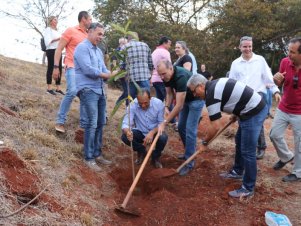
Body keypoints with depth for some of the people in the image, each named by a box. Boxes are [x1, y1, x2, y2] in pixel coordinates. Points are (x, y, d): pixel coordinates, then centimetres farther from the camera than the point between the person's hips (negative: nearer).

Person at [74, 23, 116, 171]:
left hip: (100, 91, 9)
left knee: (100, 124, 11)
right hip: (88, 90, -8)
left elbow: (104, 70, 14)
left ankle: (97, 154, 21)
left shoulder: (99, 51, 19)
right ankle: (89, 158, 0)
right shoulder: (82, 47, -8)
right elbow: (87, 69, -18)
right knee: (91, 125, -8)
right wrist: (105, 75, -8)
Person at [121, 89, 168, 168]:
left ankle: (155, 157, 1)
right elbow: (126, 123, -26)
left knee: (163, 137, -33)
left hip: (155, 132, -1)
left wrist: (152, 132, -34)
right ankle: (141, 152, 6)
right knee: (124, 136, -26)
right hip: (140, 133, 1)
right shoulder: (132, 105, -20)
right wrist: (127, 131, -51)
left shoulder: (158, 103, -20)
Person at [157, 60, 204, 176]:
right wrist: (166, 107, -17)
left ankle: (189, 162, -3)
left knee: (190, 130, -11)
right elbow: (169, 93, 3)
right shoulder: (166, 77, -13)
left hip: (196, 99, -8)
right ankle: (189, 152, 31)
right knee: (181, 127, 12)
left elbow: (179, 106, -38)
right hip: (185, 99, 8)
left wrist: (164, 123, -36)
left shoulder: (181, 76, -37)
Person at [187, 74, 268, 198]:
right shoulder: (216, 84, 11)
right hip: (256, 105, 11)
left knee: (247, 151, -3)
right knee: (240, 143, 23)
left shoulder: (211, 95, -18)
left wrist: (204, 142, -2)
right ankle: (237, 172, 40)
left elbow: (215, 127, -17)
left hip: (254, 113, -11)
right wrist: (236, 114, 22)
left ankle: (248, 188, 7)